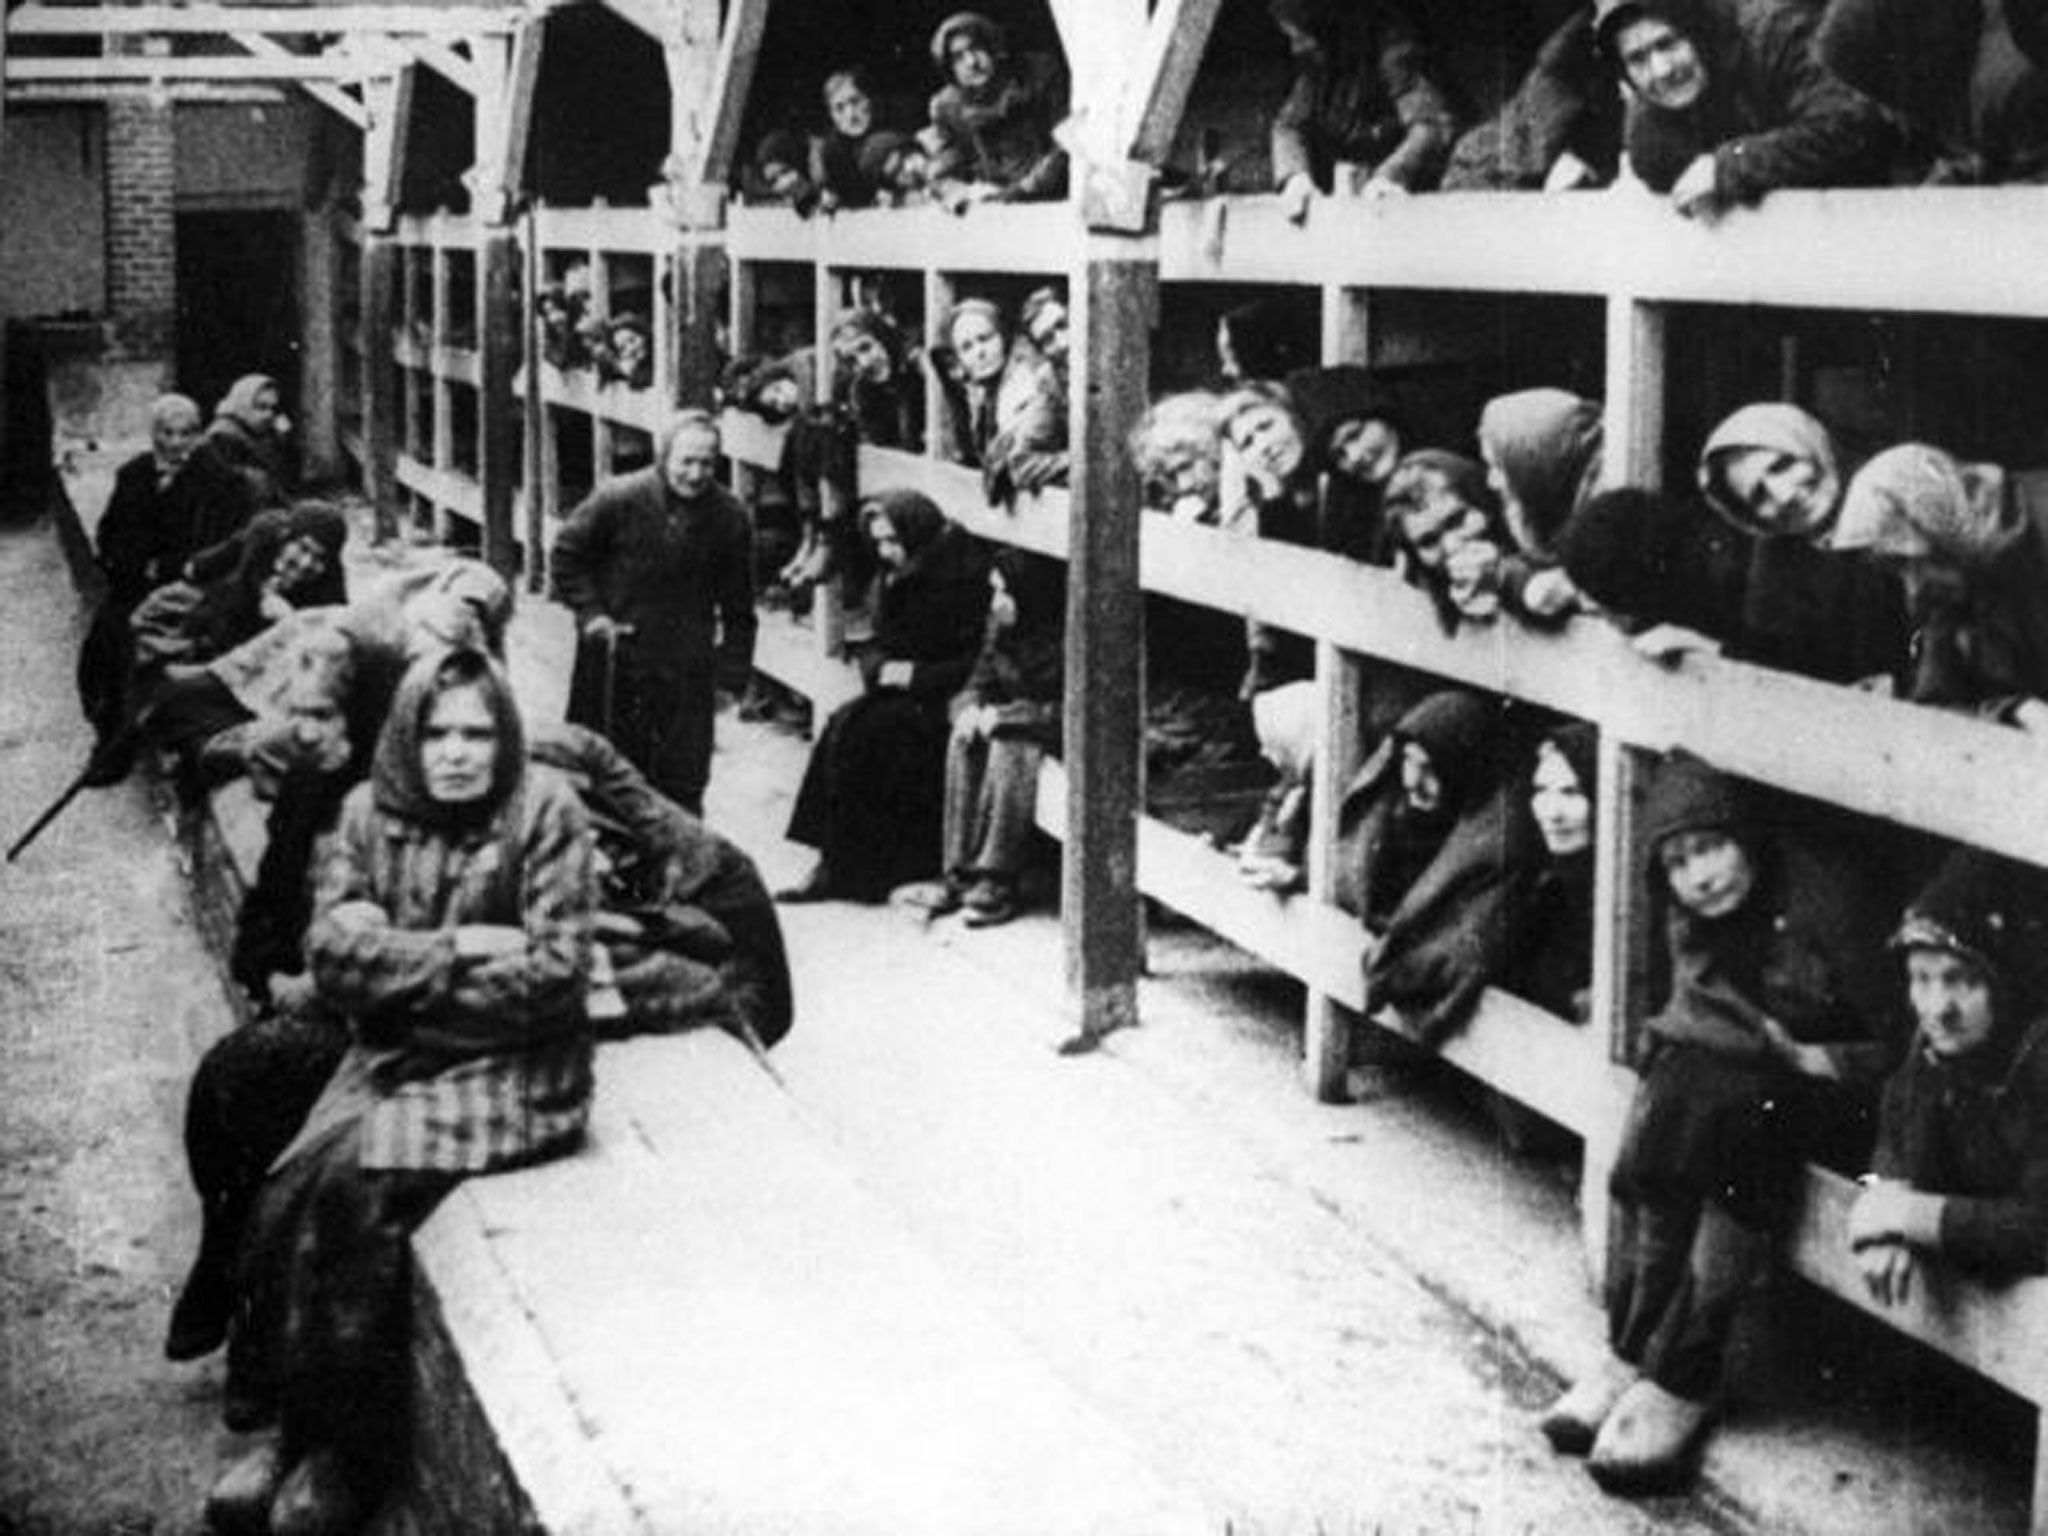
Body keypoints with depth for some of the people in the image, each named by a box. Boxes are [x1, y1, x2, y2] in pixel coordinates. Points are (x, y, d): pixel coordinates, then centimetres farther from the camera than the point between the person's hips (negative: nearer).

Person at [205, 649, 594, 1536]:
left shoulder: (545, 812, -8)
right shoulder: (370, 813, 4)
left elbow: (557, 971, -14)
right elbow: (334, 954, -5)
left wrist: (398, 967, -10)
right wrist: (458, 948, -15)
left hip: (508, 1067, -4)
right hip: (393, 1060, 5)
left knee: (358, 1189, -25)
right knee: (294, 1190, -20)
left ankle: (351, 1454, -11)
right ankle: (297, 1424, -5)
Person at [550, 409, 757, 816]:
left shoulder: (729, 517, -6)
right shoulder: (619, 499, -14)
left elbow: (738, 607, 3)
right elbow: (566, 554, 0)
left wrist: (731, 673, 0)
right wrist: (589, 613, -9)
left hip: (687, 666, 1)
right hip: (613, 657, -1)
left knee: (684, 780, 1)